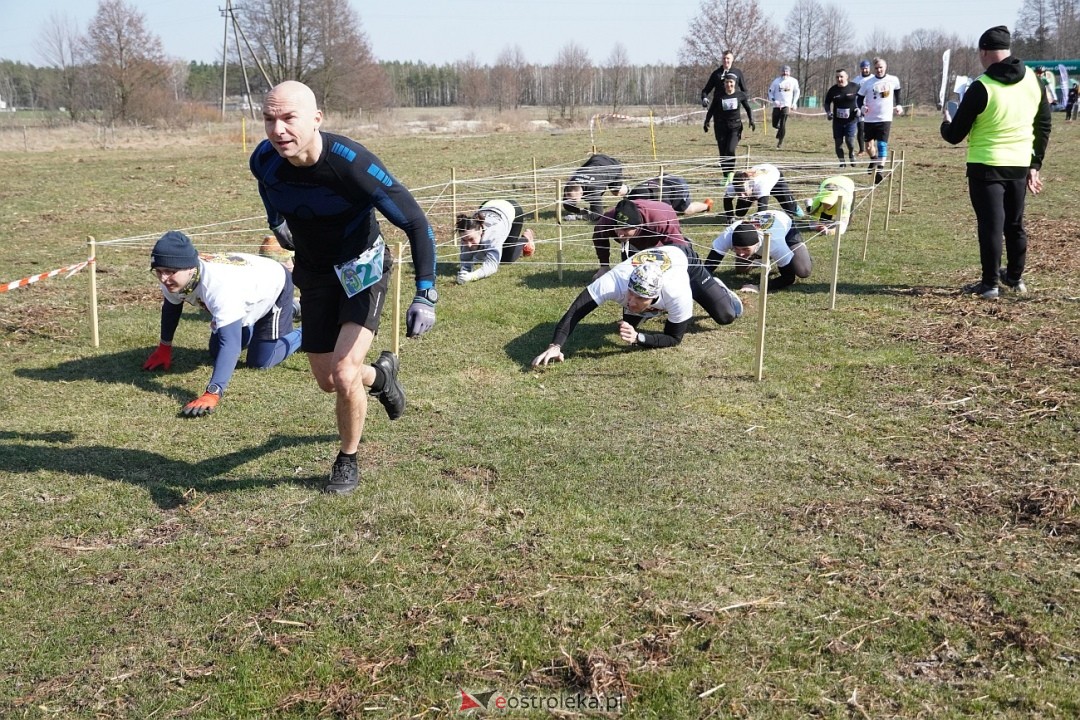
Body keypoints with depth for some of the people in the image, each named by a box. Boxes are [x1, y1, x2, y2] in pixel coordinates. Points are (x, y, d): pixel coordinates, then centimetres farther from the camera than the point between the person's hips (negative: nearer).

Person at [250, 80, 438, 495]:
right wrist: (276, 219, 3)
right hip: (314, 276, 5)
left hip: (362, 270, -5)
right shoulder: (263, 161, -19)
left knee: (344, 375, -17)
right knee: (327, 380, 11)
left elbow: (416, 224, -27)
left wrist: (425, 296, -31)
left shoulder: (352, 163, -33)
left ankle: (348, 461, 12)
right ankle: (381, 375, 48)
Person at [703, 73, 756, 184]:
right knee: (722, 153, 0)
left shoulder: (740, 95, 0)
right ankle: (726, 177, 14)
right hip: (721, 128, 1)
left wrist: (751, 120, 4)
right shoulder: (719, 95, -1)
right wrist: (707, 121, -2)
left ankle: (731, 172, 2)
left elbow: (748, 108, 14)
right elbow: (712, 109, 8)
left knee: (730, 150, -19)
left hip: (735, 127, -1)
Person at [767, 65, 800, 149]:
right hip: (777, 106, 1)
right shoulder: (776, 81, -1)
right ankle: (780, 130, 41)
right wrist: (774, 101, -11)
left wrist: (794, 103, 9)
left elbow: (796, 92, 16)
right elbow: (770, 92, 5)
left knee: (783, 125, -12)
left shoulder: (793, 81, 2)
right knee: (775, 124, 6)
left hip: (786, 105, -1)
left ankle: (780, 143, -3)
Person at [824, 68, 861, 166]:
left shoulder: (854, 87, -5)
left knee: (849, 141, -16)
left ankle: (851, 155, 16)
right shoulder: (833, 90, 0)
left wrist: (859, 109, -3)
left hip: (851, 120, -2)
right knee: (838, 143, 2)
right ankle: (842, 161, 20)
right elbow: (827, 103, 13)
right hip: (837, 121, 2)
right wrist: (828, 112, -5)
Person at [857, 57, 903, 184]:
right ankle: (874, 160, 44)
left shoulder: (893, 80, -1)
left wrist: (898, 105, 11)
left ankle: (879, 171, -15)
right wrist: (862, 107, -15)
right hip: (870, 119, 2)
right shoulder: (867, 82, -3)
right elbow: (860, 98, 4)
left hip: (885, 118, -2)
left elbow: (897, 92, 20)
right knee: (868, 145, 13)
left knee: (882, 144, -13)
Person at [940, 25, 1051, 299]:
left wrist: (945, 123, 13)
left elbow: (954, 136, -10)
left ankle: (990, 284, 5)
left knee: (990, 226, 1)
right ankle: (1015, 277, 30)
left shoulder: (981, 87, -16)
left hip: (986, 167, -6)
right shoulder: (1033, 80, 2)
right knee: (1015, 223, 18)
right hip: (1020, 165, 6)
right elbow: (1044, 126, 8)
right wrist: (1035, 164, 15)